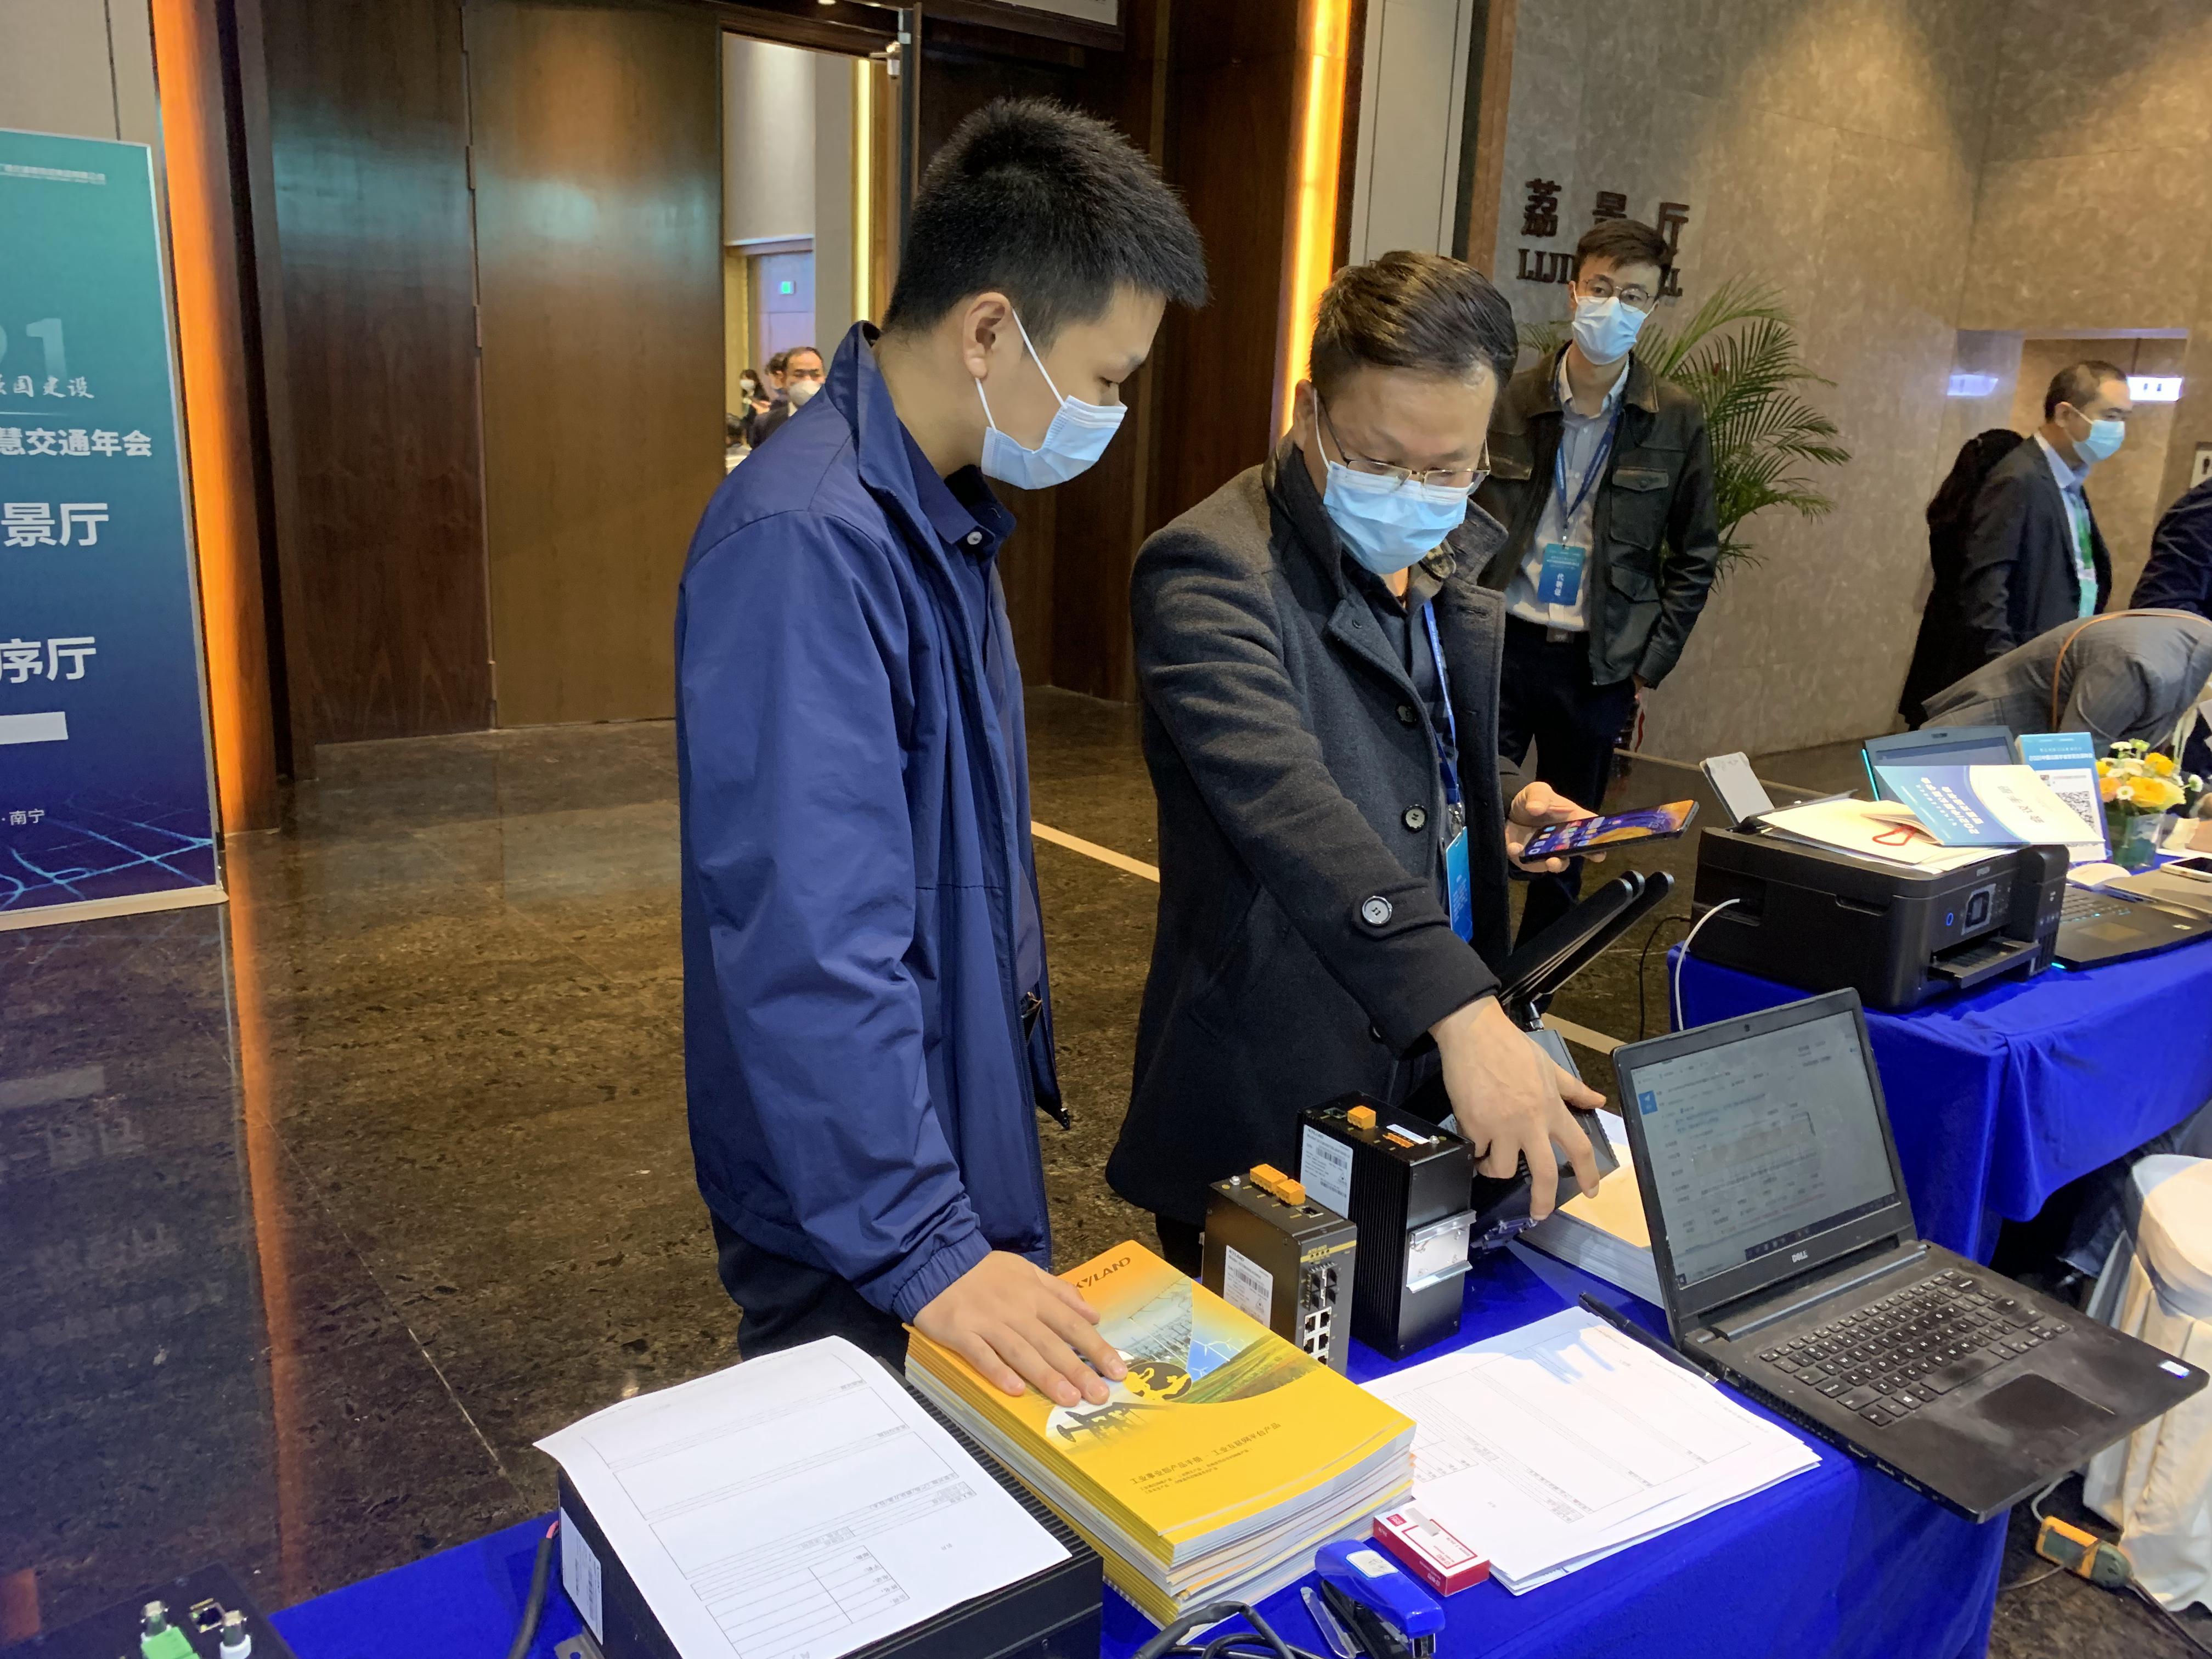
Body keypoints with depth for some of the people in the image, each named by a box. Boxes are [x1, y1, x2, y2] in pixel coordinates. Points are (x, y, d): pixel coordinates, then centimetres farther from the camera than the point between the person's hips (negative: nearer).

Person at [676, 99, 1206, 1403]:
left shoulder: (946, 508, 5)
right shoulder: (805, 543, -28)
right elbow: (809, 944, -32)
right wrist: (923, 1250, -31)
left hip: (969, 1130, 9)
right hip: (852, 1199, -9)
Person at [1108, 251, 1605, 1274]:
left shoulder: (1448, 558, 7)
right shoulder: (1210, 572, -21)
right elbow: (1288, 806, -36)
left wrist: (1496, 813, 3)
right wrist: (1464, 1011, -45)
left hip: (1433, 1073, 8)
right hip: (1276, 1107, -7)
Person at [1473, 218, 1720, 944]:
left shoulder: (1676, 420, 1)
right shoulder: (1510, 399, -1)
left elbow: (1694, 557, 7)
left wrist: (1650, 665, 1)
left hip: (1600, 664, 1)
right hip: (1501, 641, -1)